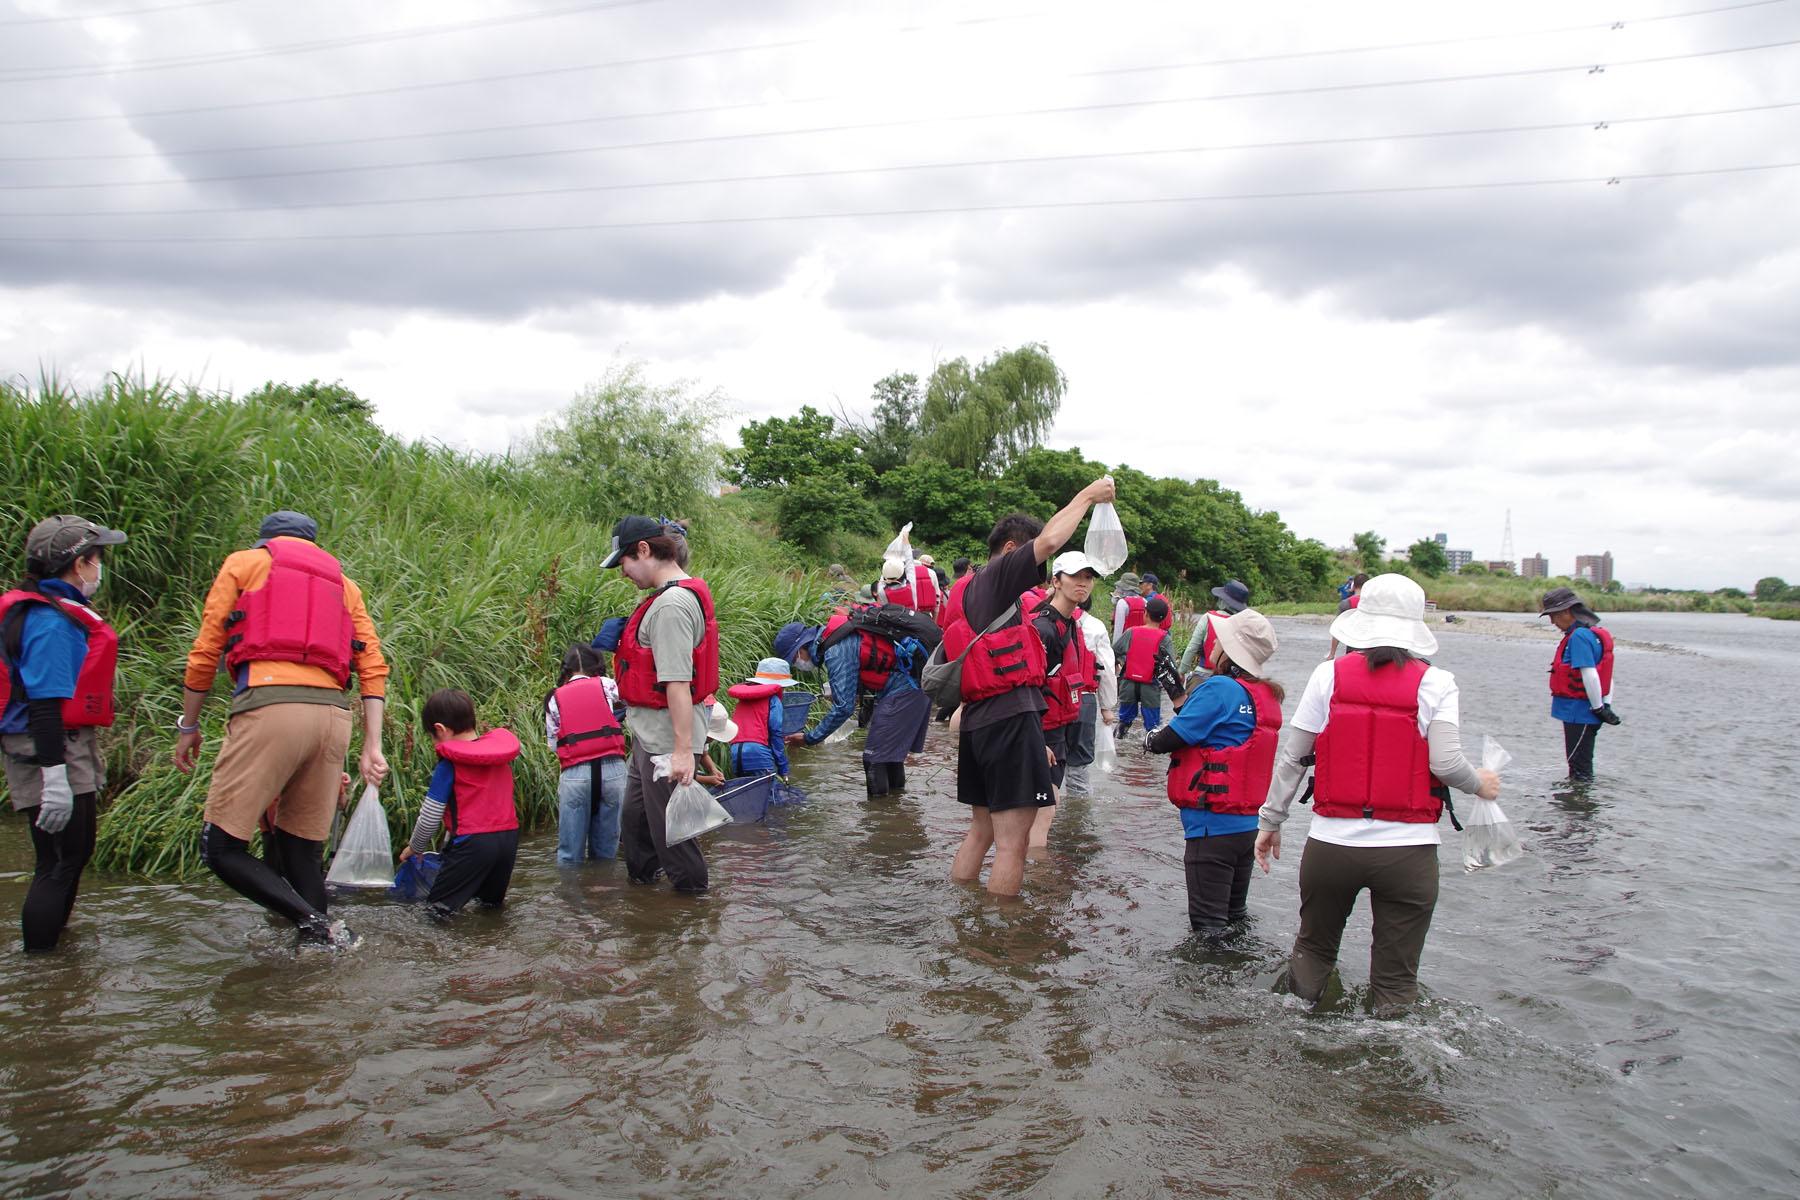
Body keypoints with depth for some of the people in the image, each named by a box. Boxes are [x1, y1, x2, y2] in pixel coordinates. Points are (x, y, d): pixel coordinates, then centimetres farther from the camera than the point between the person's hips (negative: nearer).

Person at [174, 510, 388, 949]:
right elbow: (374, 666, 14)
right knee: (303, 848, 12)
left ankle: (316, 927, -16)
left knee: (222, 847, -2)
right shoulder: (344, 583, 27)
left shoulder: (245, 563, 17)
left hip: (269, 705, -5)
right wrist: (372, 747, 10)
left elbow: (205, 651, 10)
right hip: (334, 715, 5)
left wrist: (188, 725, 20)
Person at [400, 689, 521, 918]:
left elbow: (430, 816, -4)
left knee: (436, 908, 4)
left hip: (473, 843, -6)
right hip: (509, 838, 6)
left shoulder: (450, 764, -10)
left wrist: (414, 848, 15)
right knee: (492, 901, 26)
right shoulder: (502, 753, 7)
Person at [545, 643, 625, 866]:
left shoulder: (555, 699, 9)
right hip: (612, 769, 0)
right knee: (606, 851, 11)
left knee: (570, 854, 7)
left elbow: (553, 743, 10)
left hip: (574, 774, 0)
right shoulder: (606, 685, 5)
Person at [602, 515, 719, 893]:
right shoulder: (684, 593, 10)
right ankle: (640, 882, 40)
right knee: (635, 819, 23)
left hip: (666, 738, -11)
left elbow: (677, 682, -27)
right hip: (649, 735, 11)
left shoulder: (672, 604, -23)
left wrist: (683, 748, -29)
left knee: (669, 826, 3)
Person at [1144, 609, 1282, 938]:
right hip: (1249, 821, 9)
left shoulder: (1219, 688, -17)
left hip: (1215, 821, -9)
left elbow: (1175, 737, -15)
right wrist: (1181, 699, 13)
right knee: (1234, 914, 21)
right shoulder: (1265, 695, 10)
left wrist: (1151, 740, 6)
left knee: (1209, 926, 0)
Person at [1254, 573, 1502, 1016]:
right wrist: (1480, 784, 11)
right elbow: (1446, 764, -11)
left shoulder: (1329, 674, -1)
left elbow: (1292, 756, 0)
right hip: (1407, 849, -1)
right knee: (1395, 982, 11)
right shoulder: (1435, 684, -4)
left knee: (1313, 951, 22)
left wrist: (1270, 820, 11)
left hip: (1330, 844, 2)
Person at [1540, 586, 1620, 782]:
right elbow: (1607, 674, 16)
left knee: (1580, 771, -3)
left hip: (1579, 713, -10)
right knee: (1581, 765, 19)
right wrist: (1606, 705, 13)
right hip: (1583, 712, 10)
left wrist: (1599, 708, -19)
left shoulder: (1579, 637, -19)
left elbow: (1590, 675, -24)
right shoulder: (1593, 633, 14)